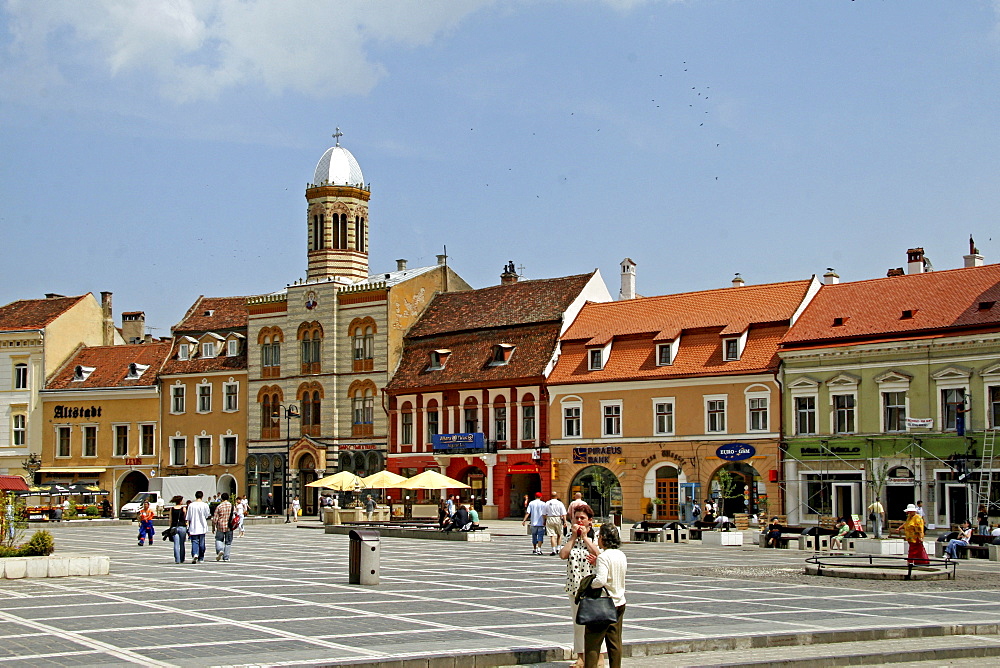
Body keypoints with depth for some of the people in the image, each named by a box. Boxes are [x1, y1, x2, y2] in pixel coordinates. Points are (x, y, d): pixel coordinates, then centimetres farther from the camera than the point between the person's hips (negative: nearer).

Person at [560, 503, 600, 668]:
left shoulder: (596, 536, -2)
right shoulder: (571, 536, 9)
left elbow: (599, 555, -18)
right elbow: (563, 555, -5)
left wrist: (585, 536, -12)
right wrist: (574, 536, -5)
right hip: (574, 585, 4)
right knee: (577, 622, 9)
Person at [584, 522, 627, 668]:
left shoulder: (603, 556, -17)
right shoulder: (622, 555, 7)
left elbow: (601, 580, -28)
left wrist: (588, 585, -12)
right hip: (619, 603, 8)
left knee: (592, 640, -1)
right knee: (615, 642, 10)